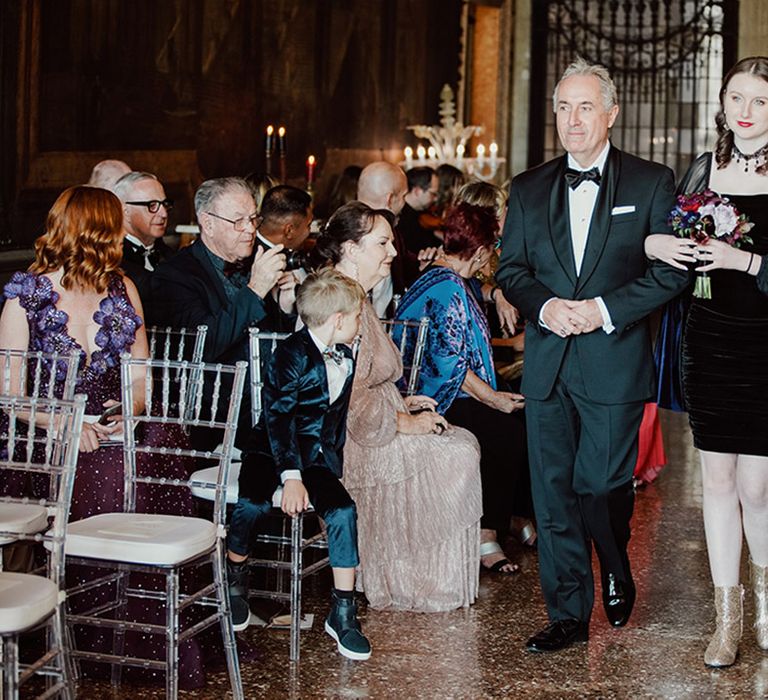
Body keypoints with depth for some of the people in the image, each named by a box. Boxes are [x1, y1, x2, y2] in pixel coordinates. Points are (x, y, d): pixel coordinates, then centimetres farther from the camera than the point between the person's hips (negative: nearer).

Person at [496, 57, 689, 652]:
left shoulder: (651, 183, 1)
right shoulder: (528, 189, 11)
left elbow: (672, 270, -4)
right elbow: (510, 269, 11)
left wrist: (605, 309, -14)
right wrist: (545, 306, -9)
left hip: (615, 363, -3)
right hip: (546, 364, 3)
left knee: (600, 486, -2)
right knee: (554, 495, 5)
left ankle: (617, 576, 30)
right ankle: (568, 615, 15)